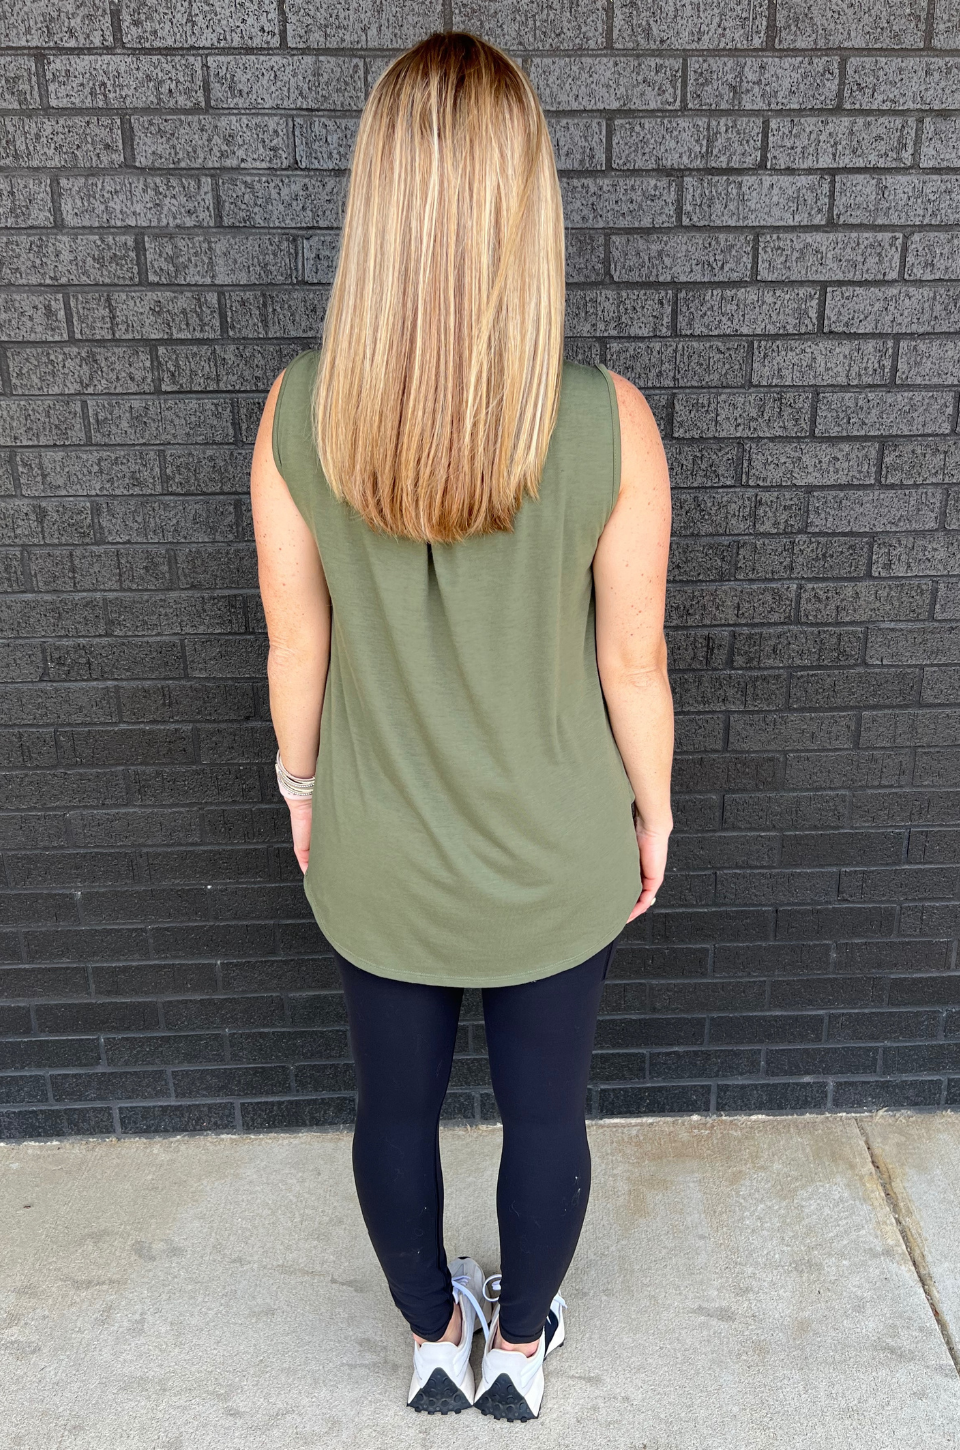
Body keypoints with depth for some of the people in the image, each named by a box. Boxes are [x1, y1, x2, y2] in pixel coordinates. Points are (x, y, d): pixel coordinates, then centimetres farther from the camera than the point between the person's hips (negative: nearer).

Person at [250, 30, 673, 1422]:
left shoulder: (297, 412, -17)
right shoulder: (610, 422, -22)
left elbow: (296, 643, -6)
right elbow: (634, 664, -12)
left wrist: (303, 787, 12)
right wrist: (654, 811, 6)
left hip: (376, 861, 2)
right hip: (557, 863, -1)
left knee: (396, 1105, 25)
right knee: (545, 1110, 24)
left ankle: (436, 1340, 52)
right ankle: (520, 1347, 50)